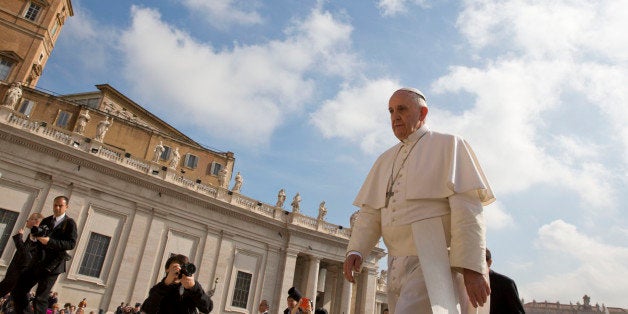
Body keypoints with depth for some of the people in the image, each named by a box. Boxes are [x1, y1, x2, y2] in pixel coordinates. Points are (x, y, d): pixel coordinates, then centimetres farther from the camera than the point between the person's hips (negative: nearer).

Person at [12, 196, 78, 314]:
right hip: (38, 263, 7)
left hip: (52, 265, -7)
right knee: (18, 290, 6)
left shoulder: (70, 223, -5)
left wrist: (50, 241, -23)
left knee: (40, 298, -8)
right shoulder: (46, 221, 15)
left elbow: (71, 244, -15)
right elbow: (36, 237, 22)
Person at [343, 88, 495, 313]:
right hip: (398, 268, 7)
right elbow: (370, 213, 14)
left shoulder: (448, 146, 3)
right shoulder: (385, 161, 20)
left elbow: (467, 208, -7)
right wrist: (355, 251, -3)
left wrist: (472, 268, -15)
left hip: (435, 263, -7)